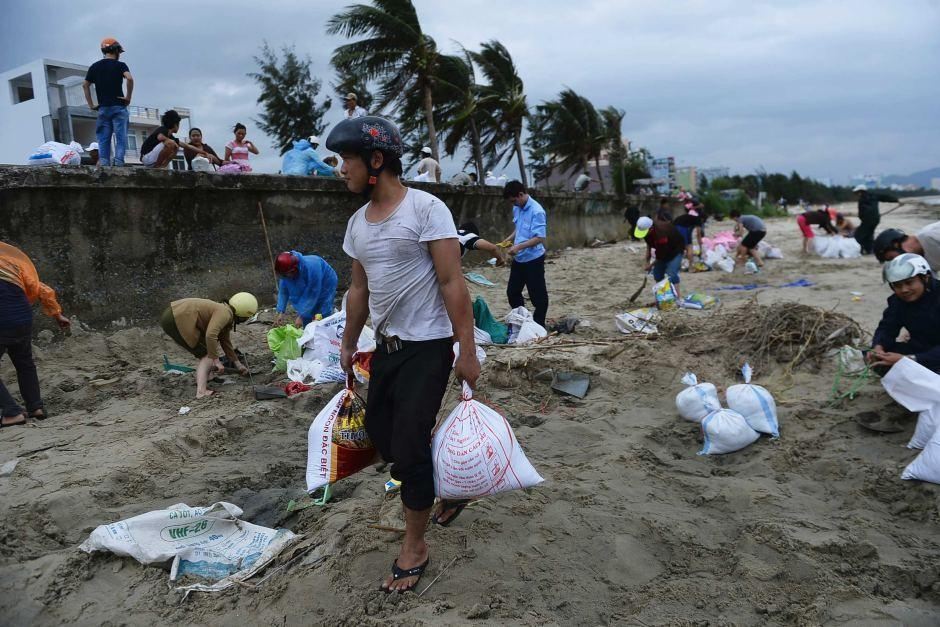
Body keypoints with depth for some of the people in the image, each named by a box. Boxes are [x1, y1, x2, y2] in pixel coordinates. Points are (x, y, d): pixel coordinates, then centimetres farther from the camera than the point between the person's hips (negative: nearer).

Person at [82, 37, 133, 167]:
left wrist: (91, 105, 11)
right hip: (118, 106, -4)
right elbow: (129, 78, -19)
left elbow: (85, 85, 9)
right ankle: (118, 163, -16)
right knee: (121, 138, -5)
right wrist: (128, 97, -10)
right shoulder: (120, 65, 0)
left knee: (103, 140, 5)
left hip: (103, 108, 4)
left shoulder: (95, 66, 13)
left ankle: (104, 164, -2)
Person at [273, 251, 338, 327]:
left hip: (325, 286, -5)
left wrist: (301, 316, -33)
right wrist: (280, 312, -26)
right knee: (306, 321, 0)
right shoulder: (286, 270, -24)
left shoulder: (311, 268, -41)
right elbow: (283, 292, -14)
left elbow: (313, 296, -34)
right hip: (307, 290, 6)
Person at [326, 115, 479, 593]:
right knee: (380, 432, 14)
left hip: (427, 347, -8)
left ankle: (414, 547, 16)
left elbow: (452, 282, -17)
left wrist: (467, 351, -19)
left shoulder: (426, 208, -14)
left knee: (408, 444, -4)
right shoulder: (358, 222, 8)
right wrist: (348, 345, 19)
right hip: (386, 345, 8)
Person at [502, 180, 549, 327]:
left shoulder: (536, 211, -19)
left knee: (538, 295, 3)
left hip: (533, 259, -9)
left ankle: (538, 326, 15)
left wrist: (519, 246, -30)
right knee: (512, 292, 15)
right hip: (519, 259, 9)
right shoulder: (517, 208, 6)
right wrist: (508, 240, 4)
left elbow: (540, 238, -24)